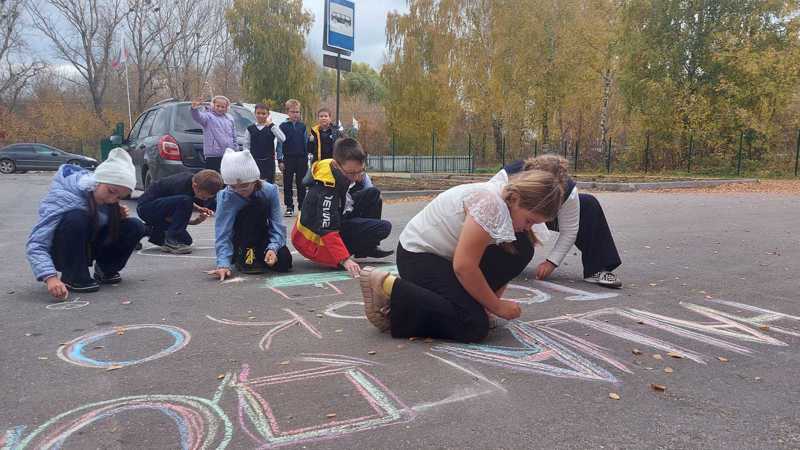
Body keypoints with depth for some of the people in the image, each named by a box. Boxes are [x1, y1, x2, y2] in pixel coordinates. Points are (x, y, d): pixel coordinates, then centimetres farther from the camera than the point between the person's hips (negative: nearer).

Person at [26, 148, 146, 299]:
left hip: (89, 246, 6)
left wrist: (118, 216, -16)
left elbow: (109, 229, 7)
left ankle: (106, 269, 7)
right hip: (62, 252, -5)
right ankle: (73, 278, -18)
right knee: (76, 218, -36)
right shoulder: (65, 196, -29)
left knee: (135, 226, -14)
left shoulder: (105, 196, -11)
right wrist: (50, 277, -49)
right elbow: (36, 244, -34)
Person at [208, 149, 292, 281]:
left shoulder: (270, 190, -18)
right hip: (240, 244, -3)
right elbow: (222, 233, -27)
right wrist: (223, 264, -40)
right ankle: (244, 257, -18)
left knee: (284, 262, -26)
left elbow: (277, 224, -20)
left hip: (262, 238, 3)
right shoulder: (226, 197, -23)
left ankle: (258, 255, 10)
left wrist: (273, 248, -38)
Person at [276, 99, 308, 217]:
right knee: (288, 184, 4)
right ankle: (289, 207, 12)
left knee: (301, 184, 6)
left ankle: (302, 206, 14)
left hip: (301, 158, 2)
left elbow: (306, 143, 10)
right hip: (288, 158, -1)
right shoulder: (283, 126, 0)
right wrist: (280, 160, -6)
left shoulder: (302, 126, 6)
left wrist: (306, 159, 5)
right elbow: (280, 144, -1)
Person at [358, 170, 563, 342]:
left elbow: (504, 264, 7)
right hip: (417, 255, -9)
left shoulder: (510, 204, 1)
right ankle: (387, 287, -15)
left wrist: (493, 300, -6)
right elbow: (463, 266, -28)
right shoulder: (490, 203, -27)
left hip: (445, 256, 9)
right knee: (474, 326, -23)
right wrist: (496, 306, -16)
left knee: (521, 249, -3)